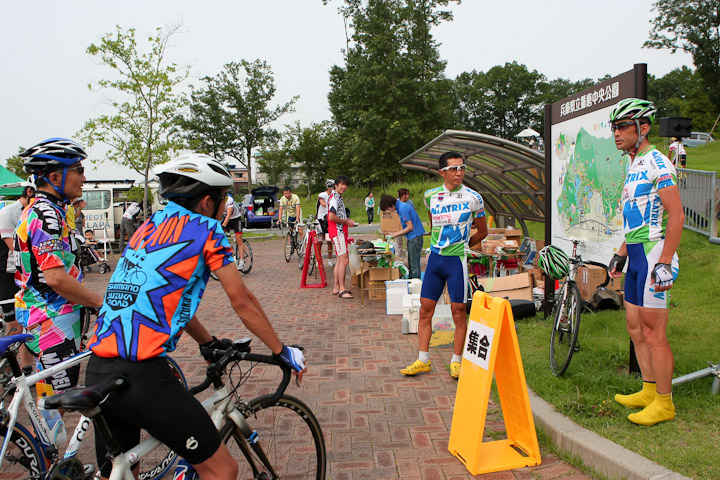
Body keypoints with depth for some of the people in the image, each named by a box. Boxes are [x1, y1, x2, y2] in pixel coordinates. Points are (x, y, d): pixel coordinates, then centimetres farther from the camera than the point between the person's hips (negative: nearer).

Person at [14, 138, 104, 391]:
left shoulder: (37, 211, 13)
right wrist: (103, 303, -19)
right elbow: (57, 279, -28)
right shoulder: (46, 214, -20)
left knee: (51, 401, 21)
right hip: (53, 322, -10)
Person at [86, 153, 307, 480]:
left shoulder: (148, 227, 19)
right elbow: (243, 303, -1)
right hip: (141, 376, -9)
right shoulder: (205, 228, -3)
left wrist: (210, 343, 36)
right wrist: (283, 352, 11)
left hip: (97, 371, 9)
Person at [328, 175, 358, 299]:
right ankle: (342, 290, -9)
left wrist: (347, 220, 13)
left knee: (340, 260, 13)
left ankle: (336, 287, 19)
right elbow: (331, 217, -23)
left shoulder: (339, 198, 20)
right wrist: (346, 222, -12)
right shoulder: (334, 198, -13)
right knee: (344, 260, -12)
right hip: (337, 231, -11)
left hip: (341, 231, 11)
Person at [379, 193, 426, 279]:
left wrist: (397, 234, -9)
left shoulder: (402, 208, -17)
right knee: (411, 263, 17)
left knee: (414, 264, -4)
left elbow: (410, 227, -19)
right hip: (412, 237, 10)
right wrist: (396, 233, 10)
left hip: (415, 237, -10)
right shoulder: (401, 207, 13)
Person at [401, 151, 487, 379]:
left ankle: (456, 361, 17)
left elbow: (482, 231, 8)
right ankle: (423, 360, 14)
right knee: (425, 309, 4)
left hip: (457, 260, -3)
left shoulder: (473, 198, -5)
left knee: (458, 311, 2)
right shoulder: (430, 196, 4)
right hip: (435, 258, 4)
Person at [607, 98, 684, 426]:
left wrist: (664, 263, -23)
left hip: (653, 255, -10)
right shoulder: (633, 166, 17)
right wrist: (621, 254, 21)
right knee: (635, 327, 14)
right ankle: (649, 391, 27)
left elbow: (676, 215, -19)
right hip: (636, 256, 10)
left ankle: (664, 404, 8)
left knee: (653, 332, -4)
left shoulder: (657, 163, -12)